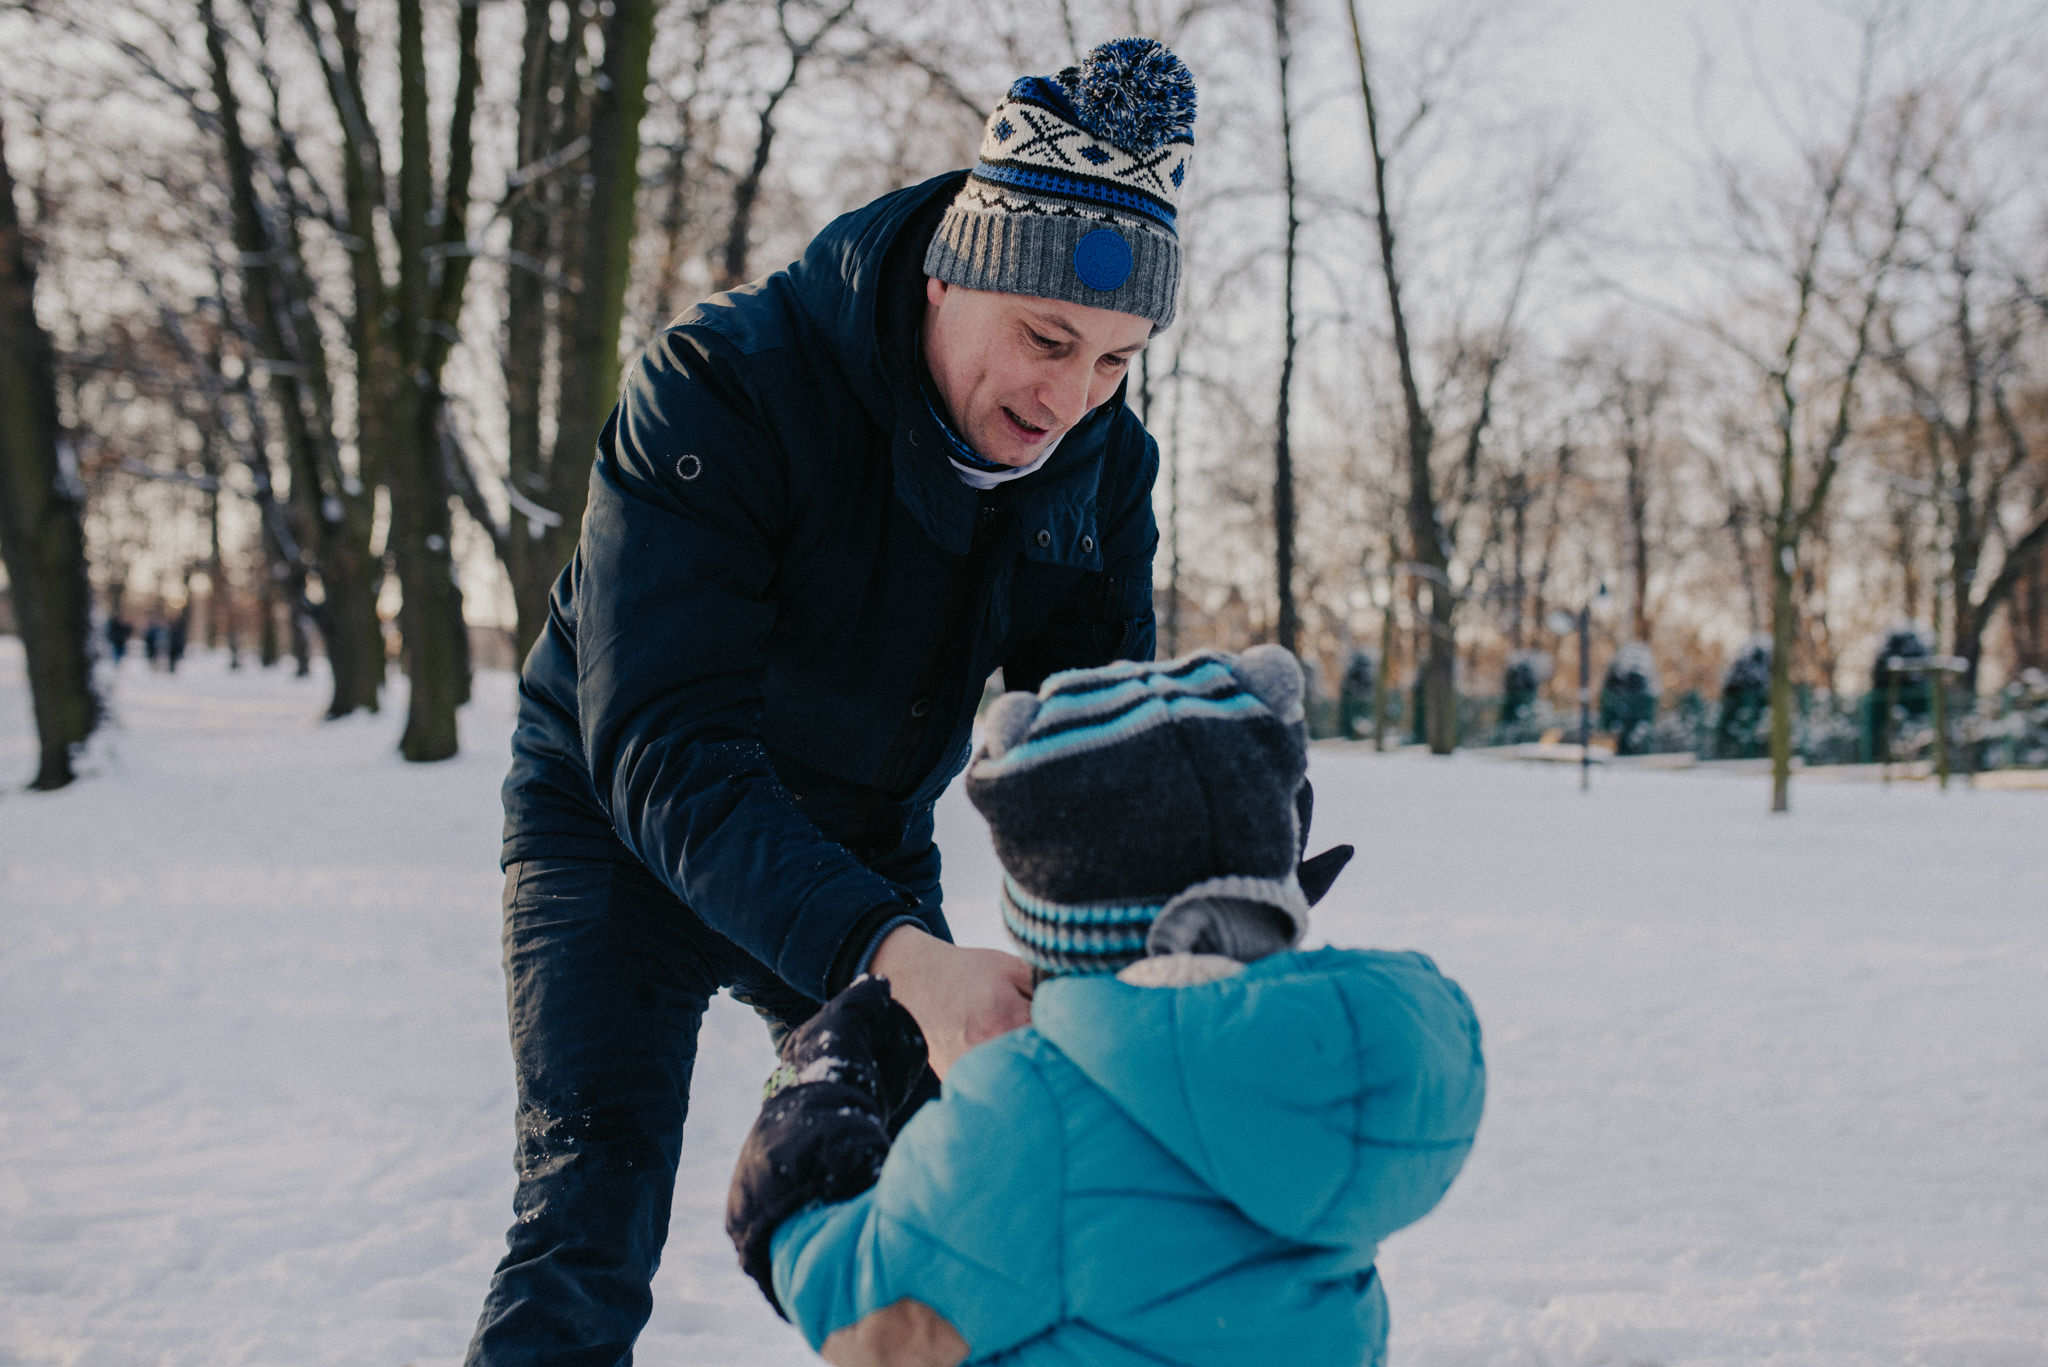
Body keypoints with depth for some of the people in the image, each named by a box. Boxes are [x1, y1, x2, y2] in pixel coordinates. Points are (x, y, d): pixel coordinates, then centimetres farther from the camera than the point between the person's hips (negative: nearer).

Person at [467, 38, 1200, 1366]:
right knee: (591, 1221, -16)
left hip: (871, 849, 5)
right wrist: (895, 955, -52)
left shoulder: (1103, 463, -14)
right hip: (626, 831, -4)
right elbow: (664, 752, -39)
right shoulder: (723, 385, -31)